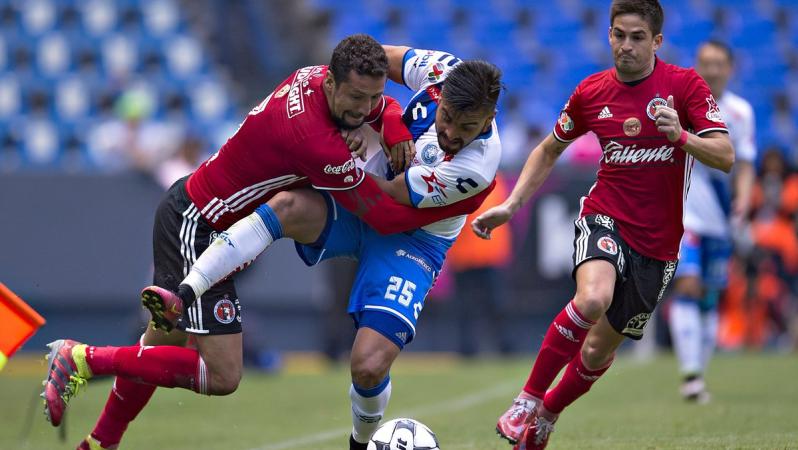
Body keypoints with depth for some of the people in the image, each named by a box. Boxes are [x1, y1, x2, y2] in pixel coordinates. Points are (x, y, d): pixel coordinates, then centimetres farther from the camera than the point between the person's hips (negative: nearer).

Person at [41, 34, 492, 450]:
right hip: (196, 228, -10)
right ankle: (83, 358, -4)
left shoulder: (318, 76, -8)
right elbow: (387, 217, -24)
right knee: (222, 376, -13)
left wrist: (397, 133, -7)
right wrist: (466, 202, -15)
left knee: (165, 342, 23)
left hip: (186, 212, 10)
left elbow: (387, 108, 16)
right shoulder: (315, 139, -33)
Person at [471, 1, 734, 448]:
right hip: (605, 217, 0)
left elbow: (726, 157, -13)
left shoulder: (685, 85, -7)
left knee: (599, 349, 6)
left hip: (658, 240, 0)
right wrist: (511, 205, 8)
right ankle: (528, 400, -18)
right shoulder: (591, 92, 2)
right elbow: (549, 150, 18)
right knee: (593, 299, -33)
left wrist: (679, 135, -32)